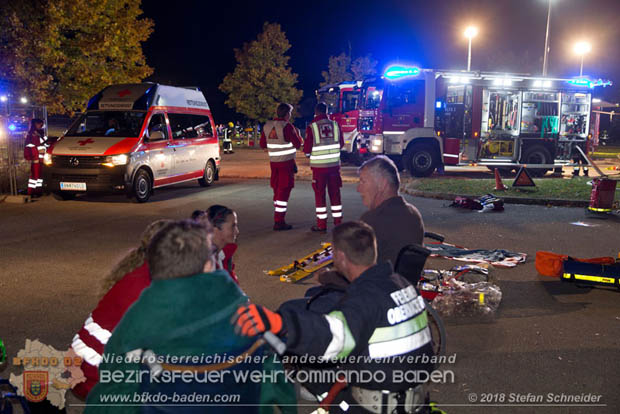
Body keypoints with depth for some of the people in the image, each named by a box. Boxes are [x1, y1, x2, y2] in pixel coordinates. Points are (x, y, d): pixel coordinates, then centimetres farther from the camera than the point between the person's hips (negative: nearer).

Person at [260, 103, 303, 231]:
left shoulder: (267, 126, 6)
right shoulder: (287, 127, -14)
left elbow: (262, 144, 13)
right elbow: (297, 144, -11)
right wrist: (297, 134, 7)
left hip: (273, 162, 6)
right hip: (286, 162, -6)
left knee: (277, 190, 15)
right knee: (284, 191, -3)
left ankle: (278, 220, 22)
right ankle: (279, 222, -5)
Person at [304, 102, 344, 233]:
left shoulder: (311, 127, -9)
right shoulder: (335, 125, 1)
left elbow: (307, 149, -6)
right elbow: (341, 144, 11)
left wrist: (309, 154, 16)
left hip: (319, 166, -3)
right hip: (334, 165, 3)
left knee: (320, 195, 5)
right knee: (335, 193, 11)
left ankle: (321, 225, 6)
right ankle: (338, 222, 16)